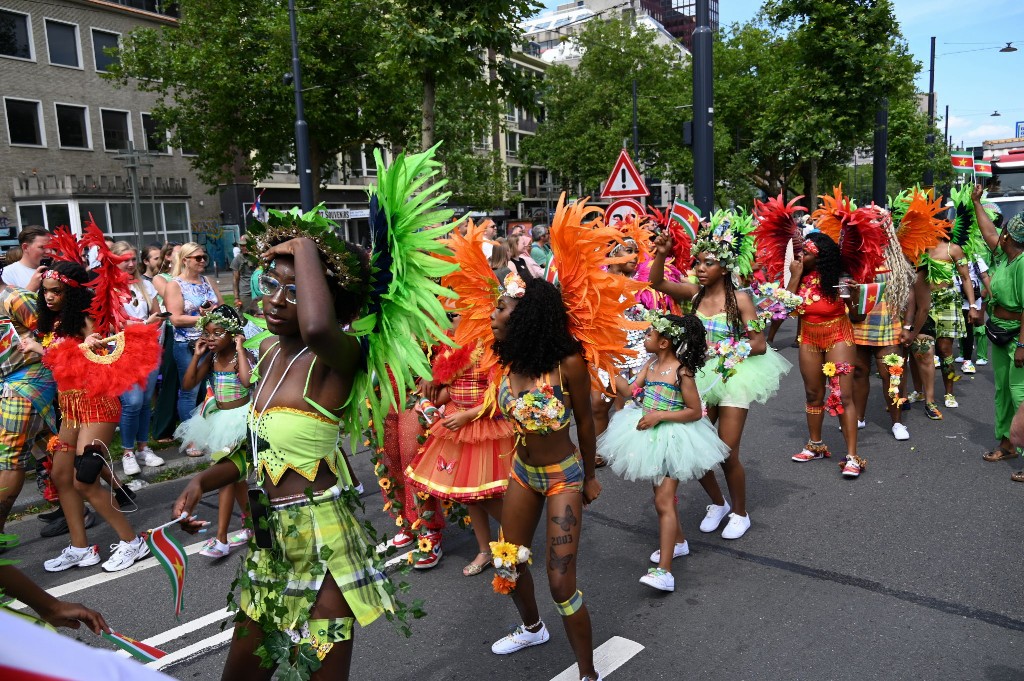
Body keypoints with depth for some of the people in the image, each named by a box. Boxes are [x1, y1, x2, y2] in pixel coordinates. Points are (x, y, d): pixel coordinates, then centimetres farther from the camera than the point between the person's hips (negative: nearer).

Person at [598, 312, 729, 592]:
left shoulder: (681, 372, -18)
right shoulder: (650, 365, 3)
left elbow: (695, 412, -16)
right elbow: (631, 391, 0)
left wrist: (659, 415, -23)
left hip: (672, 438, -8)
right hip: (650, 437, 8)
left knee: (663, 501, -12)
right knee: (663, 495, 22)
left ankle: (664, 571, -11)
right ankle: (678, 541, 44)